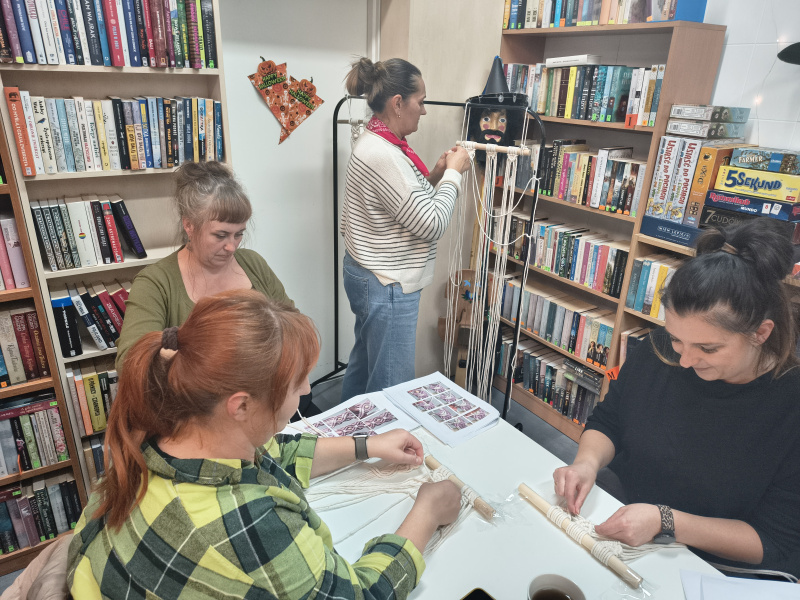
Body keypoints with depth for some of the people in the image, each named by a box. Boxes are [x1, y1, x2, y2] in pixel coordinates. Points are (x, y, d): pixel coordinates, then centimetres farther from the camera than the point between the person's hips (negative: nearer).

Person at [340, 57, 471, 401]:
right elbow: (432, 224, -23)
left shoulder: (378, 144, 9)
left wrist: (436, 175, 3)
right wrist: (452, 173, -10)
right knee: (391, 385, 2)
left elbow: (409, 204, 15)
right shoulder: (381, 154, -23)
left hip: (371, 278, 11)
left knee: (363, 366, 24)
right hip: (387, 287, -11)